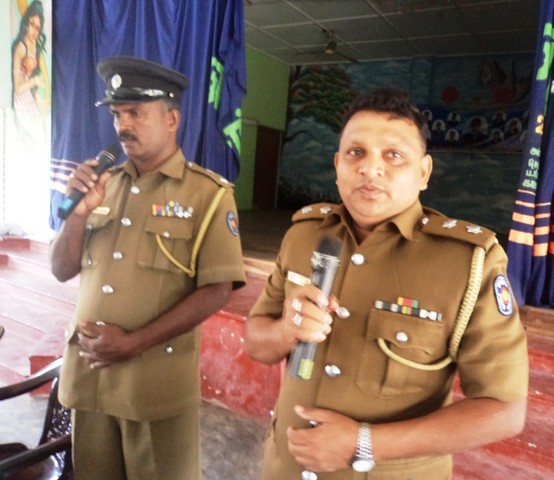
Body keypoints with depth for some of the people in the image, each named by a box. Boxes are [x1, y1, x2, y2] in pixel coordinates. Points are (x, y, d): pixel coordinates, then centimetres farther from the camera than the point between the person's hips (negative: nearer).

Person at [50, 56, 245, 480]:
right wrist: (80, 210, -8)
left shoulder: (208, 193, -8)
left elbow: (216, 291, -13)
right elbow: (63, 271, 9)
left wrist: (134, 343, -15)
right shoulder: (105, 184, 7)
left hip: (158, 382, -4)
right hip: (88, 374, 5)